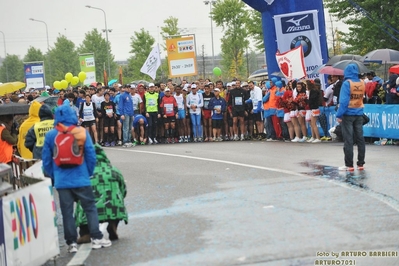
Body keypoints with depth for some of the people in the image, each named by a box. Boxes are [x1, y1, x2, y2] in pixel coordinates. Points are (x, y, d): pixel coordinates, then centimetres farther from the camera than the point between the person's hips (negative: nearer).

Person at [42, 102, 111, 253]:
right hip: (81, 179, -1)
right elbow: (91, 155, -5)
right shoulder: (82, 133, -5)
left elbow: (46, 160, 0)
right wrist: (89, 173, 9)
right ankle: (96, 238, 9)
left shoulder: (50, 136, -3)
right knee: (90, 208, 10)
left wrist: (53, 176, 13)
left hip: (61, 181, 1)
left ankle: (72, 243, 8)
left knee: (67, 212, 7)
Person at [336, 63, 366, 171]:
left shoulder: (347, 83, -13)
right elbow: (360, 97, 9)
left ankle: (349, 165, -2)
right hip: (359, 114, 5)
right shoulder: (362, 83, 4)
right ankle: (361, 163, 12)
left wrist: (339, 115, -15)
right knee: (360, 139, 9)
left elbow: (343, 101, -17)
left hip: (348, 114, -5)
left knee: (348, 140, -2)